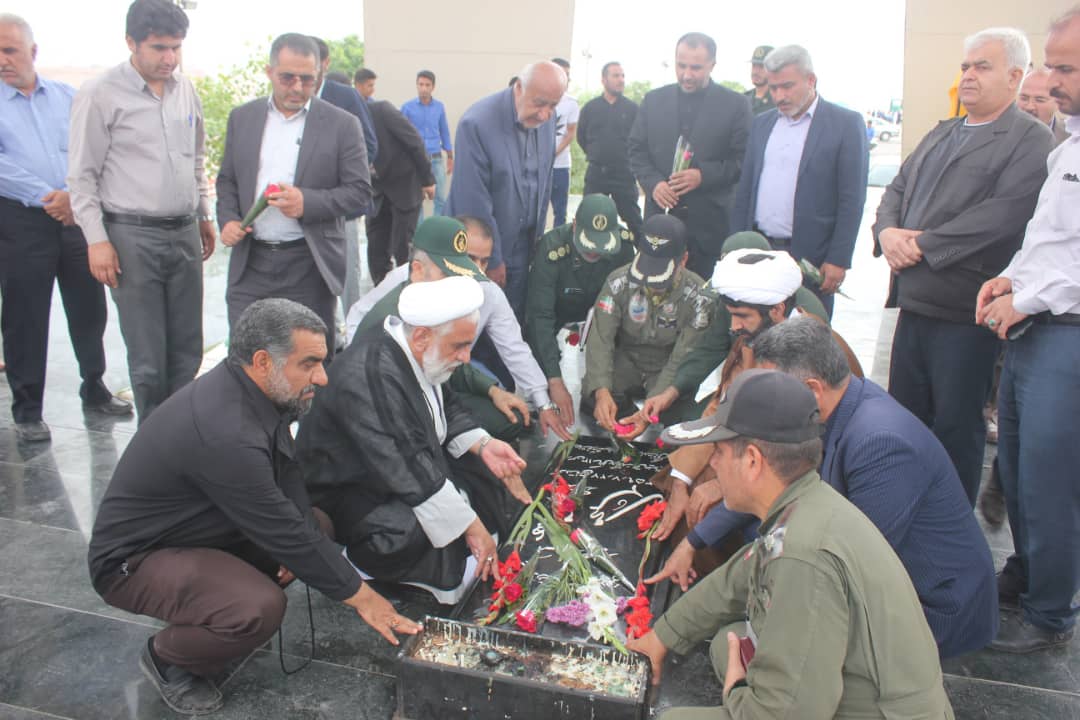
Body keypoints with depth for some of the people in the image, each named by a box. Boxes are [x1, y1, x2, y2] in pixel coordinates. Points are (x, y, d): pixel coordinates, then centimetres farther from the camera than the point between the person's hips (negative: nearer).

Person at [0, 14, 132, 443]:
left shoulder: (68, 97, 10)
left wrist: (76, 197, -11)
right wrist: (46, 196, -17)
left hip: (77, 216, 3)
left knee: (89, 309, 10)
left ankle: (94, 391, 27)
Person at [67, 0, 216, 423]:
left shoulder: (185, 89, 9)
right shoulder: (100, 95, -7)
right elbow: (82, 176, -6)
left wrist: (205, 216, 20)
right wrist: (96, 240, -11)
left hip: (185, 233, 5)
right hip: (133, 237, -5)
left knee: (187, 351, 9)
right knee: (147, 358, 1)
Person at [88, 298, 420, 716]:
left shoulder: (248, 390, -9)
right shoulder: (224, 433, -34)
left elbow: (285, 468, 4)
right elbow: (283, 533, -28)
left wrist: (305, 531, -14)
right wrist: (359, 595, -17)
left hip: (193, 526, 9)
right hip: (132, 558, -9)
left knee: (318, 528, 2)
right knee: (261, 609, -30)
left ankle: (212, 628, 12)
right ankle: (166, 658, 1)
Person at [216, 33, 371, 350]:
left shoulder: (342, 124, -1)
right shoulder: (242, 117, 10)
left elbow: (360, 192, -4)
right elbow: (227, 180, 17)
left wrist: (308, 203, -18)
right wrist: (227, 219, -2)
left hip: (309, 266, -3)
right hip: (250, 263, 3)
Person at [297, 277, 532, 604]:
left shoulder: (415, 355, -6)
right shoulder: (370, 380, -34)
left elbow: (447, 409, 12)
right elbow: (409, 471, -34)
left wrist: (483, 444, -7)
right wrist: (471, 526, -28)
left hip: (403, 465, 10)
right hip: (347, 489, -9)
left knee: (482, 467, 2)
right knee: (412, 531, -34)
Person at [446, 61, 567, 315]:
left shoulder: (547, 120, -4)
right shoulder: (477, 123, -23)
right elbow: (475, 203, -20)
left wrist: (538, 234, 9)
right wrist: (491, 260, -14)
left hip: (522, 247, 5)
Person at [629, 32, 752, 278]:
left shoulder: (735, 104, 1)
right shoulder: (653, 100, 10)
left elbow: (744, 159, -3)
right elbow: (636, 149, 10)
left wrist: (703, 175, -17)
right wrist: (652, 182, -8)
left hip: (710, 220, -2)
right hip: (660, 214, 3)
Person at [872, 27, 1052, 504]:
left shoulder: (1031, 140, -7)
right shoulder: (941, 134, 20)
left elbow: (1003, 214, -20)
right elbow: (897, 190, 16)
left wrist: (924, 245, -19)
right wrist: (888, 231, -6)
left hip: (965, 311, -8)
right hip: (914, 302, 8)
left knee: (956, 425, 2)